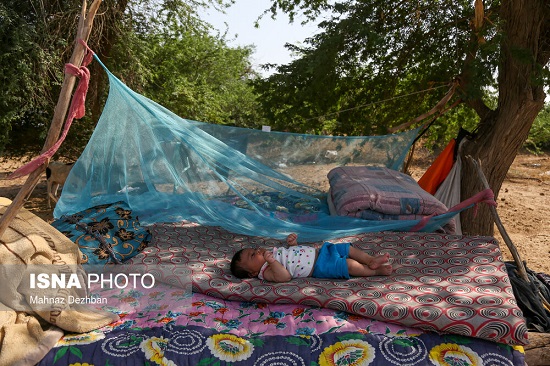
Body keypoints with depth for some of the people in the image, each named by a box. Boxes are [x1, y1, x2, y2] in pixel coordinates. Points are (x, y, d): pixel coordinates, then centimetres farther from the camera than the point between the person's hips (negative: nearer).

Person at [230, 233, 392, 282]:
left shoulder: (274, 251, 15)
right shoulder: (267, 271, -12)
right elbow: (284, 276, -29)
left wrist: (292, 242, 4)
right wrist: (271, 261, -37)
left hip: (318, 251, 9)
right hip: (319, 266, -9)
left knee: (348, 248, 6)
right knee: (349, 265, -19)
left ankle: (371, 260, 12)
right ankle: (376, 272, -3)